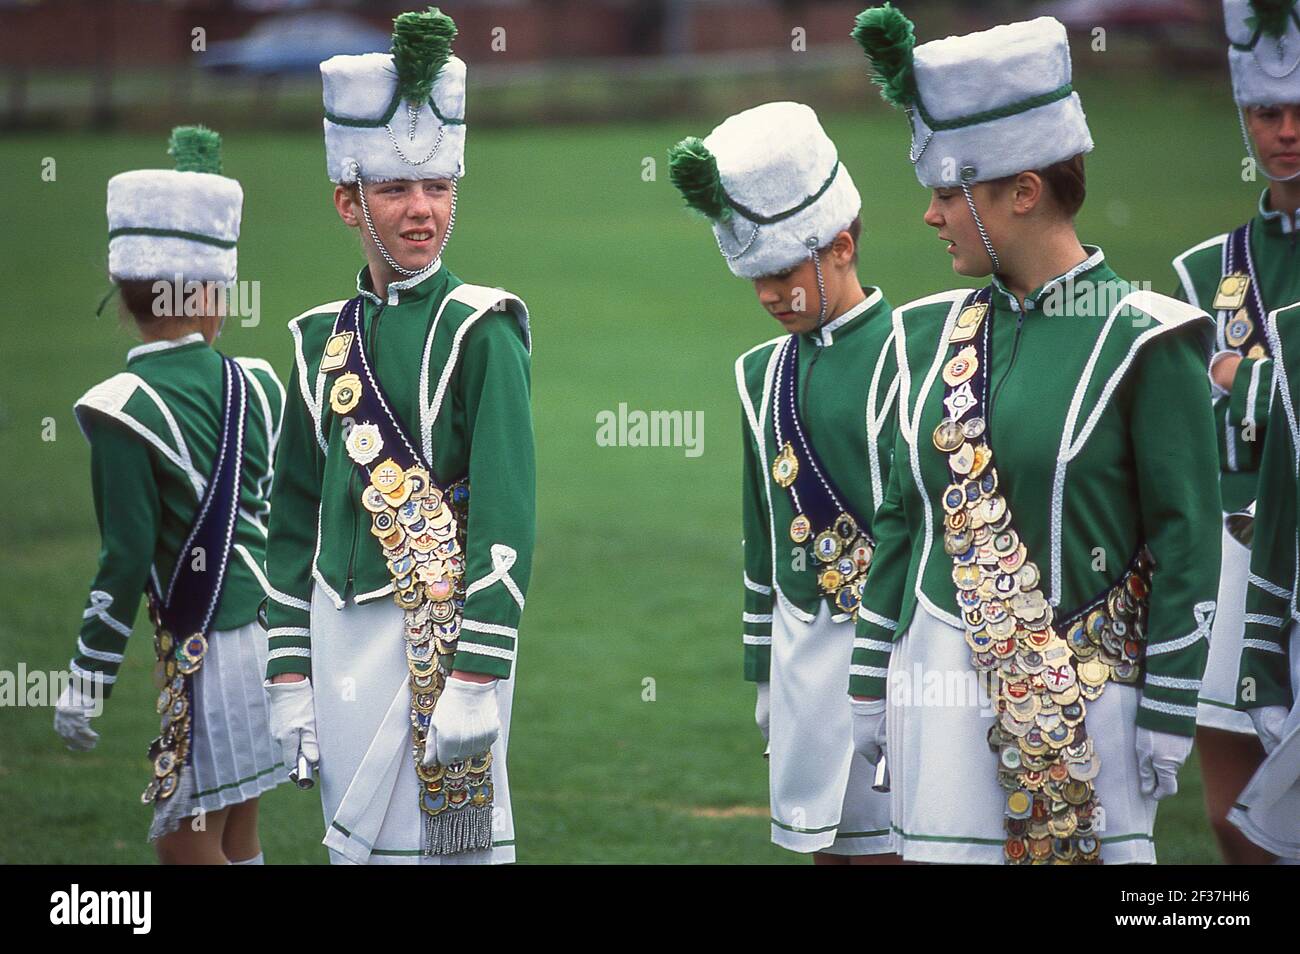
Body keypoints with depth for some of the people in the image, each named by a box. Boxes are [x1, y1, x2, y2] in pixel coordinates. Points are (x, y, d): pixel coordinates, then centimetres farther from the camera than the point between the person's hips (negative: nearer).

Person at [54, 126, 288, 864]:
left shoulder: (125, 410, -12)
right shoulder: (258, 384, 5)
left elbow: (127, 560, -13)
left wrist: (88, 682, -7)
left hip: (204, 649, -6)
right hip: (278, 631, 7)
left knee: (188, 841, -2)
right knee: (237, 832, 14)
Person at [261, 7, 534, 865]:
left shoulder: (481, 330, -6)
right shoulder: (324, 338, 11)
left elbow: (506, 521, -11)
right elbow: (296, 520, 14)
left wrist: (477, 683, -17)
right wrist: (290, 675, 9)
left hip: (441, 630, -6)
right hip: (342, 633, 6)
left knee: (446, 842, -5)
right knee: (354, 845, 9)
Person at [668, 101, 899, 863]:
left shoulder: (904, 359, -9)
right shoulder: (764, 374, 12)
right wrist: (765, 671, 18)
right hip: (802, 648, 6)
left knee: (888, 840, -5)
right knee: (825, 842, 8)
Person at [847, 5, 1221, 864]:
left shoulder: (1144, 341, -7)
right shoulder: (930, 335, 9)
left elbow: (1189, 540, -7)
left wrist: (1168, 718, -9)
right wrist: (870, 687, 14)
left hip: (1089, 694, -5)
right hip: (945, 683, 5)